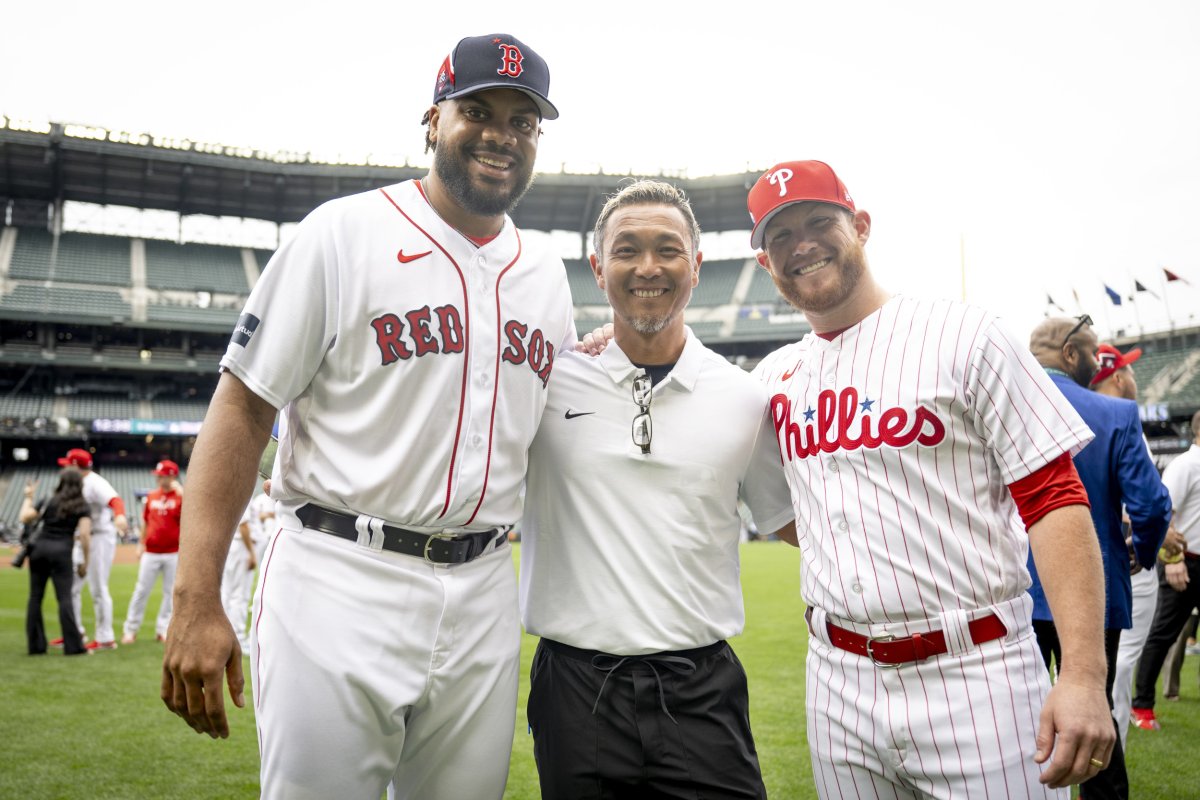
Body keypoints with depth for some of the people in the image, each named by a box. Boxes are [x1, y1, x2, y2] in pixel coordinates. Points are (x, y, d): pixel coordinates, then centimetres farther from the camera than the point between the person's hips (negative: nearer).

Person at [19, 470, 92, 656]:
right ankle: (73, 646, -8)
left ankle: (35, 645, 12)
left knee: (35, 597, 10)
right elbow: (84, 533, -6)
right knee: (64, 598, -5)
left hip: (39, 548, 3)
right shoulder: (82, 506, 5)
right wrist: (85, 561, 0)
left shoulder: (49, 501, 11)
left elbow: (24, 518, 10)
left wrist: (28, 497, 26)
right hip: (62, 551, -2)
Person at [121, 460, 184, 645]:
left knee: (170, 592, 4)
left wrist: (181, 493, -25)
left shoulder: (181, 496, -4)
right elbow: (146, 522, 16)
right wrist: (141, 544, 13)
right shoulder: (152, 496, 9)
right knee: (141, 590, 4)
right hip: (150, 552, 3)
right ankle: (130, 629, 12)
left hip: (173, 553, -3)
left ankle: (163, 629, 14)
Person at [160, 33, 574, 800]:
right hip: (341, 588, -4)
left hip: (483, 598, 5)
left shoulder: (548, 272, 11)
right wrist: (197, 603, -13)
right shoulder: (343, 233, -4)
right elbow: (243, 407, -7)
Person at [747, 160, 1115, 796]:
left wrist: (1084, 675, -18)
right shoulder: (773, 376, 9)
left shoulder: (961, 333, -5)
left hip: (974, 676, -4)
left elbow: (1054, 499, -8)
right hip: (838, 684, 4)